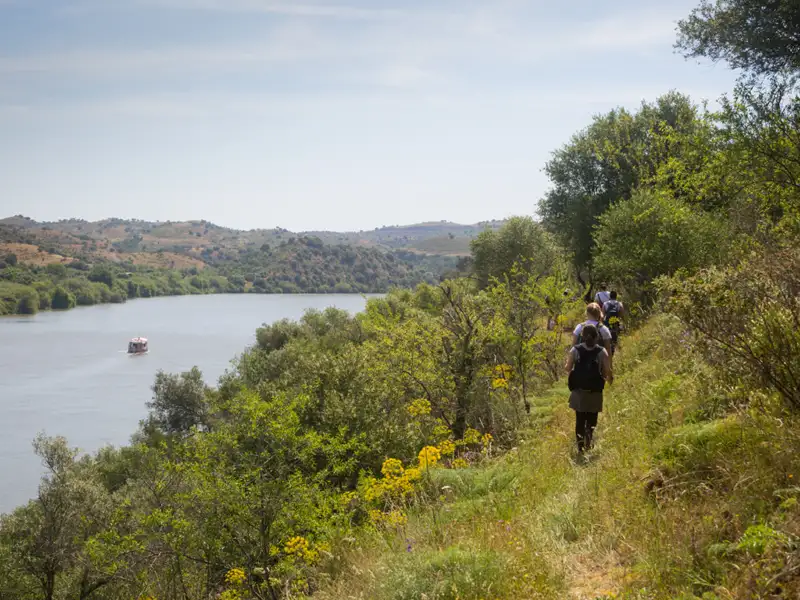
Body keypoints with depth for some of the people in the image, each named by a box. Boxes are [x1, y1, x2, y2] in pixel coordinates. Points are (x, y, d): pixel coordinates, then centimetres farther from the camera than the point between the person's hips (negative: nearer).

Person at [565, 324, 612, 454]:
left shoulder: (575, 350, -7)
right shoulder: (601, 352, -9)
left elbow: (568, 368, -1)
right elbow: (607, 372, -10)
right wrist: (610, 378, 13)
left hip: (579, 392, 1)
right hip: (595, 393, -1)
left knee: (580, 420, 14)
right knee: (592, 419, 14)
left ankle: (581, 447, 9)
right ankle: (588, 440, -14)